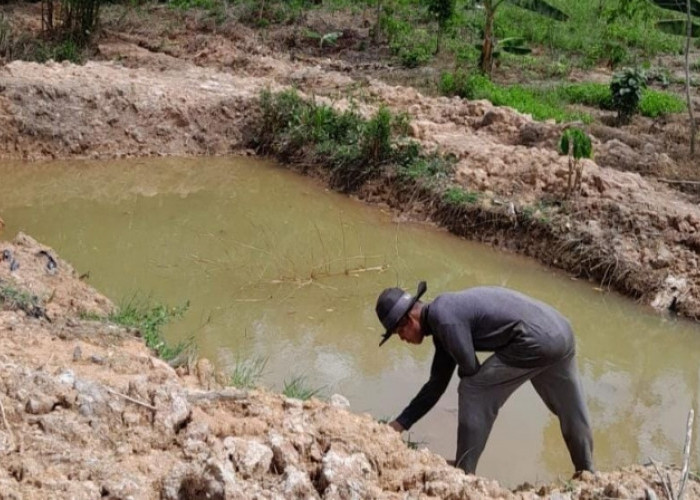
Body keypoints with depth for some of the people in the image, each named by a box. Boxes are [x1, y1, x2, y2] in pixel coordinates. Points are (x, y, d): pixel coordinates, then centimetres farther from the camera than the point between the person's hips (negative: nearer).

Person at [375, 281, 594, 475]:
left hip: (535, 341, -10)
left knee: (473, 393, 1)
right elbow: (436, 385, 22)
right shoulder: (444, 315, 18)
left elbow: (470, 370, -8)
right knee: (571, 411, 25)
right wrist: (399, 424, 22)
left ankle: (463, 474, 9)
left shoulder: (443, 318, -13)